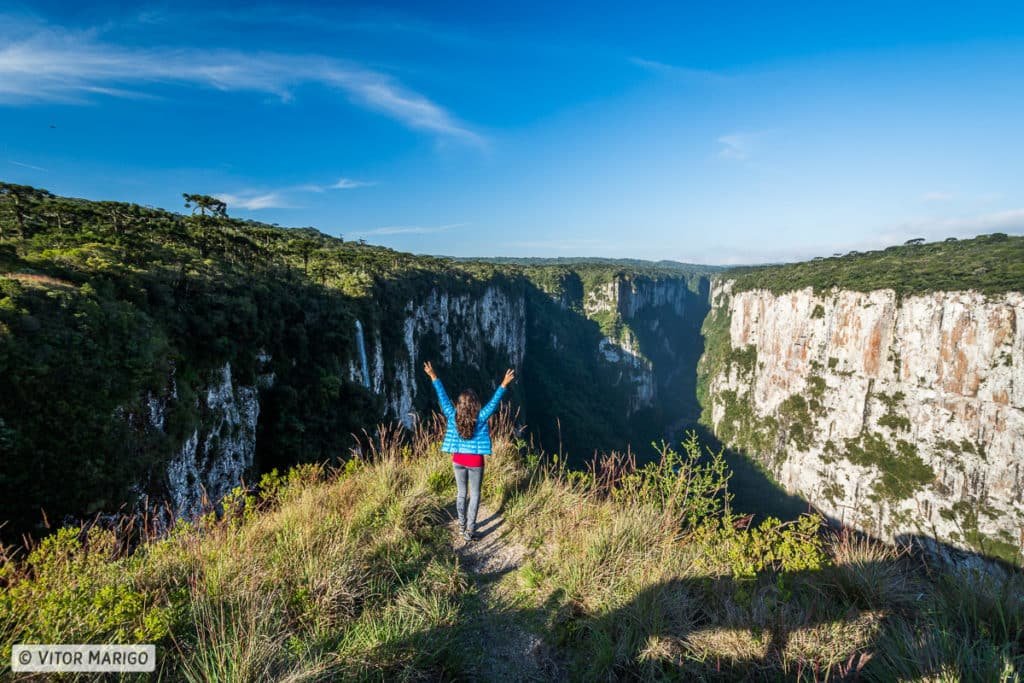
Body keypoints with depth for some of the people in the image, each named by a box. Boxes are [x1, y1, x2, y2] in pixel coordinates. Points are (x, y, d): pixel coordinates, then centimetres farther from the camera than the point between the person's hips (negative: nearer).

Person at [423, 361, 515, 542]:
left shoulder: (453, 417, -15)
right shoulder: (480, 418, -21)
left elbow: (442, 397, -10)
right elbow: (494, 402, -20)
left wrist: (433, 377, -5)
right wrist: (504, 384, -21)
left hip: (458, 460, 3)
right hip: (475, 461, -3)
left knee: (461, 493, 18)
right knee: (475, 494, 12)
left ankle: (462, 525, 31)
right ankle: (469, 530, 13)